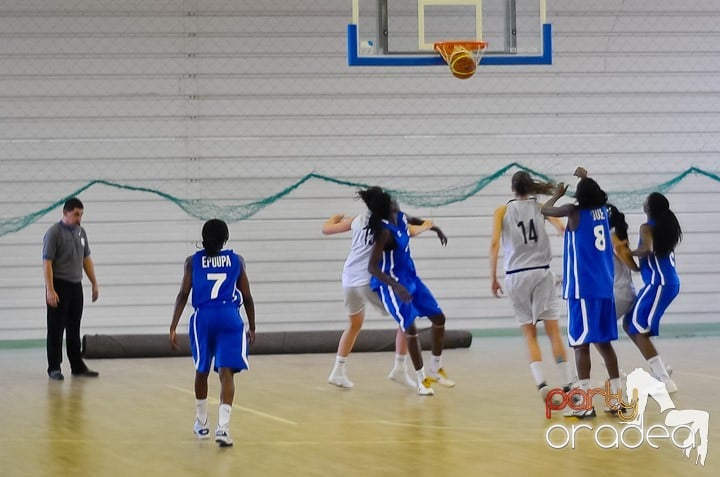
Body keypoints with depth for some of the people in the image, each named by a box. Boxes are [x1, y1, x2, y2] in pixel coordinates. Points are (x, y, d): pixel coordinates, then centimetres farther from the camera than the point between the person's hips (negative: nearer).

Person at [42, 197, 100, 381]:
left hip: (76, 286, 6)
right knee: (56, 330, 0)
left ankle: (77, 366, 16)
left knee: (74, 330, 11)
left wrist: (94, 283, 13)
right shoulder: (54, 233, -11)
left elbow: (86, 259, 18)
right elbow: (47, 263, -14)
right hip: (59, 286, -6)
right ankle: (54, 368, 5)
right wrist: (50, 290, -20)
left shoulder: (80, 232, 11)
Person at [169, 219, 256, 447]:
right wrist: (252, 327, 22)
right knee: (226, 372, -6)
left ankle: (201, 422, 34)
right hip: (229, 317, -1)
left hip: (203, 318, 1)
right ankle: (223, 426, -23)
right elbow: (247, 297, 12)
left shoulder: (193, 261, 10)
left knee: (202, 370, 19)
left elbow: (183, 295, 2)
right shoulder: (236, 260, 12)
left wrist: (173, 328, 0)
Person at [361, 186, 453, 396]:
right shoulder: (384, 231, -27)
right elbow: (372, 267, -30)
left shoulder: (400, 218, -4)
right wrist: (396, 286, -40)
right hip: (392, 283, -9)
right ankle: (422, 379, 2)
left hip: (410, 276, 9)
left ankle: (436, 368, 25)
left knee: (439, 317, 9)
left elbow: (413, 220, 23)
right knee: (410, 329, -12)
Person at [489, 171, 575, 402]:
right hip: (541, 272, 0)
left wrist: (493, 278, -2)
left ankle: (541, 382, -12)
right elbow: (562, 229, -9)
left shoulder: (502, 211, 6)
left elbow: (494, 243, -4)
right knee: (553, 331, 3)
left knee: (529, 335, 6)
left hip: (515, 276, 0)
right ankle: (568, 385, -2)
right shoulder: (541, 207, 7)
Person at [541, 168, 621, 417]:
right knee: (604, 342, 13)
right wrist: (587, 181, 46)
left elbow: (545, 210, 7)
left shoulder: (575, 212, -7)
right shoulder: (603, 211, 9)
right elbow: (596, 197, 34)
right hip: (604, 287, 6)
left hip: (582, 289, -6)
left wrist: (558, 194, 23)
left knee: (581, 344, -7)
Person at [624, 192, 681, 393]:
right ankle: (660, 368, 14)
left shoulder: (647, 228, -11)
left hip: (658, 284, -9)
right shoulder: (669, 226, 13)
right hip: (671, 282, 9)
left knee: (638, 330, -7)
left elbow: (647, 249, -30)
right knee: (629, 323, 17)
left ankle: (665, 381, -16)